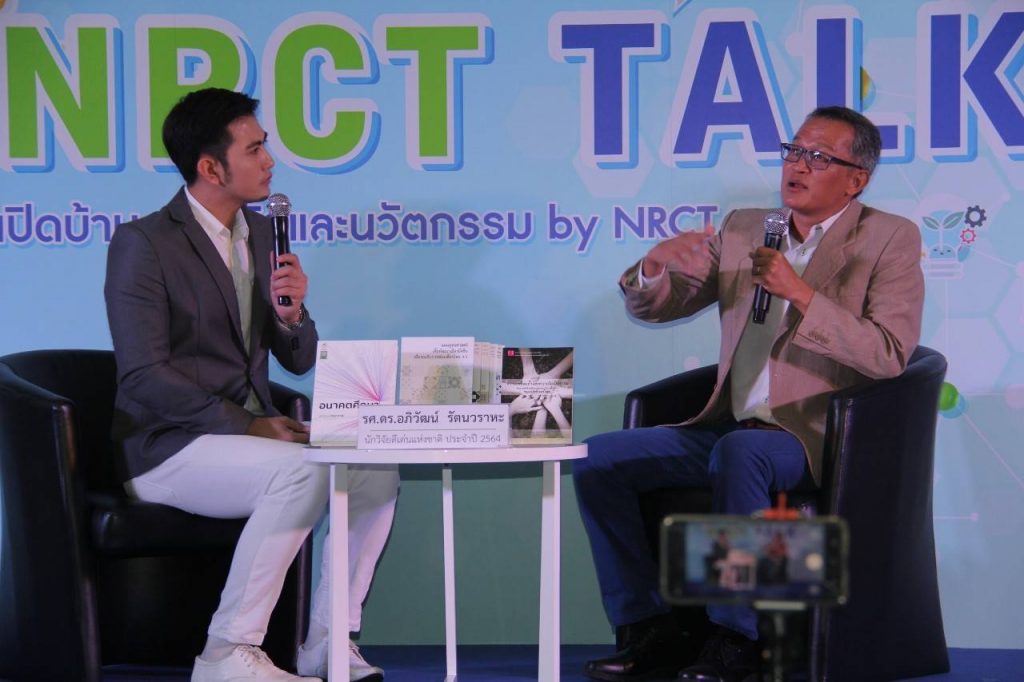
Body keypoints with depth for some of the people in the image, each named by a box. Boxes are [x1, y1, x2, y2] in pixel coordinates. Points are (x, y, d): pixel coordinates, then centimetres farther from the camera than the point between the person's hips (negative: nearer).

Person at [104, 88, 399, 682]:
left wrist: (292, 314, -9)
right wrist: (248, 425, -20)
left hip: (251, 430, 8)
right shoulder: (143, 244, -11)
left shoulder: (262, 233, 12)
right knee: (304, 471, -31)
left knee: (376, 466, -12)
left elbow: (300, 361, 14)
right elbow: (143, 376, -18)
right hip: (169, 448, -7)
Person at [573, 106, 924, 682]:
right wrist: (654, 267, -8)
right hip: (731, 430, 6)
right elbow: (653, 307, 16)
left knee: (739, 451, -38)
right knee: (597, 460, -8)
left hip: (816, 436, -6)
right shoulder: (744, 230, 15)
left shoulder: (891, 239, -1)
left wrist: (800, 293, -21)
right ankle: (649, 630, -3)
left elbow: (890, 357, -14)